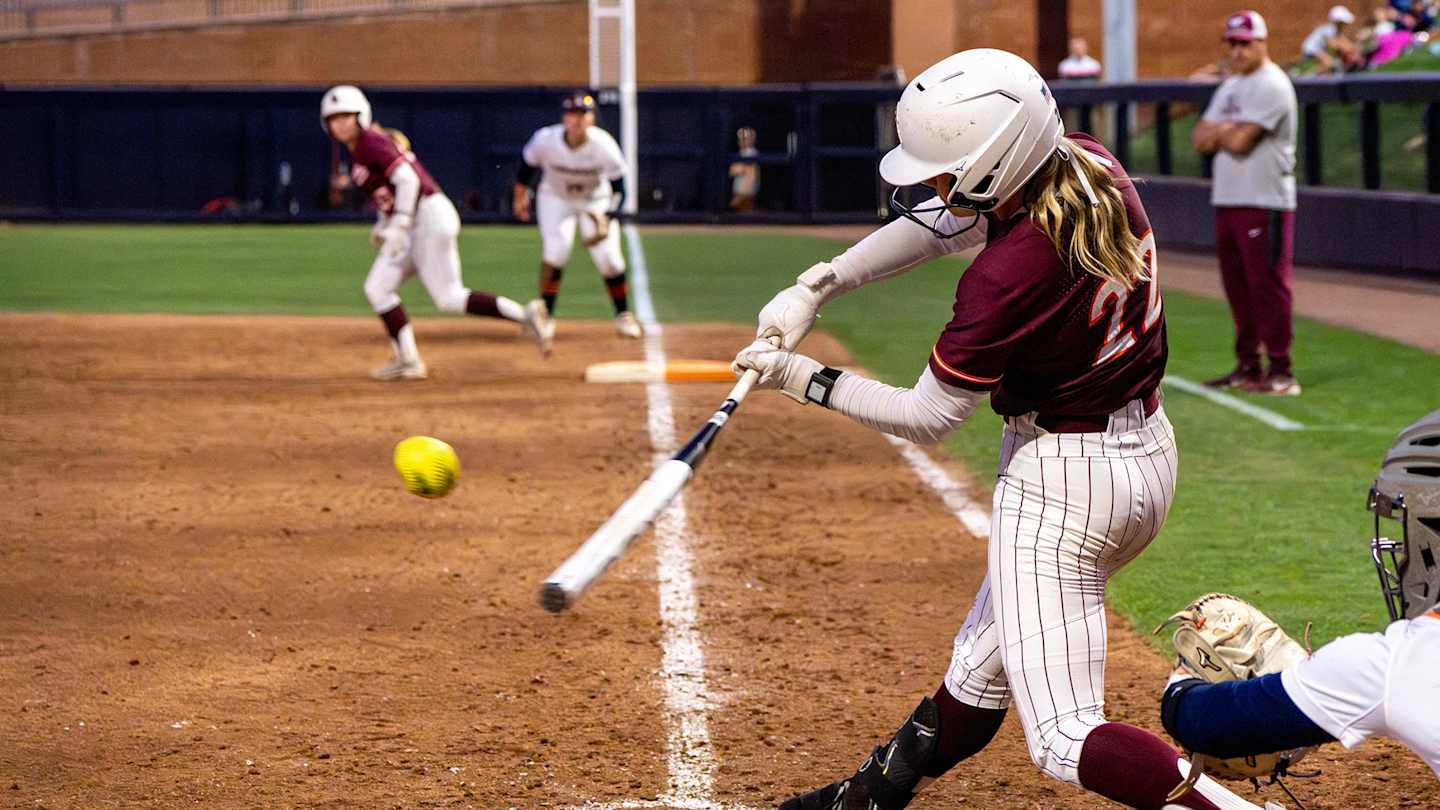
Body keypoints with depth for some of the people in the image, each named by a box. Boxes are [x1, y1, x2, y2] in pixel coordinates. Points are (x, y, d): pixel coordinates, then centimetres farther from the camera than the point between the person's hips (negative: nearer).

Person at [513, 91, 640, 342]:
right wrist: (521, 195, 5)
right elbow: (528, 161, -4)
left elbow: (619, 189, -24)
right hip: (556, 198, 0)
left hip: (596, 201, 0)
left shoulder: (604, 146, -30)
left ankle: (623, 316, 13)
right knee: (556, 249, -21)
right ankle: (546, 316, -9)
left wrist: (606, 218, -39)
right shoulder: (545, 140, -27)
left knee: (609, 257, -9)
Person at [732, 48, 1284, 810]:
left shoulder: (1009, 276, -29)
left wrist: (799, 377, -5)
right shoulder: (1091, 165, -6)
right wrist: (816, 287, 3)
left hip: (1061, 481, -9)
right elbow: (941, 225, 9)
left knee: (1063, 736, -5)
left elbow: (927, 418, -15)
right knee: (984, 662, 26)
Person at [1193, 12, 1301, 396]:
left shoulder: (1271, 86, -10)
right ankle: (1247, 366, 18)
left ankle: (1280, 371, -9)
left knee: (1268, 284, -10)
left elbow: (1240, 141, -18)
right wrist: (1227, 130, -7)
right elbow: (1200, 141, 12)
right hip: (1227, 201, 9)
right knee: (1238, 286, 11)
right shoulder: (1230, 87, 19)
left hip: (1264, 202, -9)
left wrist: (1217, 131, 3)